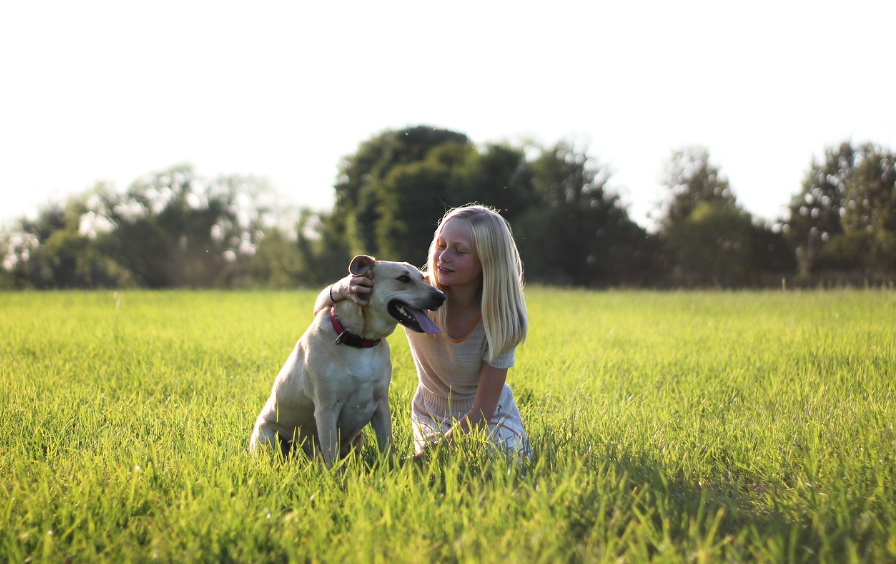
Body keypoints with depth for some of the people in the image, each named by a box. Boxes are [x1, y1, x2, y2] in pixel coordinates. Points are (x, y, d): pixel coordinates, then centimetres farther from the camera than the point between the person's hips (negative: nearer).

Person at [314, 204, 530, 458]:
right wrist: (341, 289, -43)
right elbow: (321, 310, -20)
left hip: (493, 419, -1)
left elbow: (482, 412, -20)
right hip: (431, 419, 1)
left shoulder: (501, 317, -24)